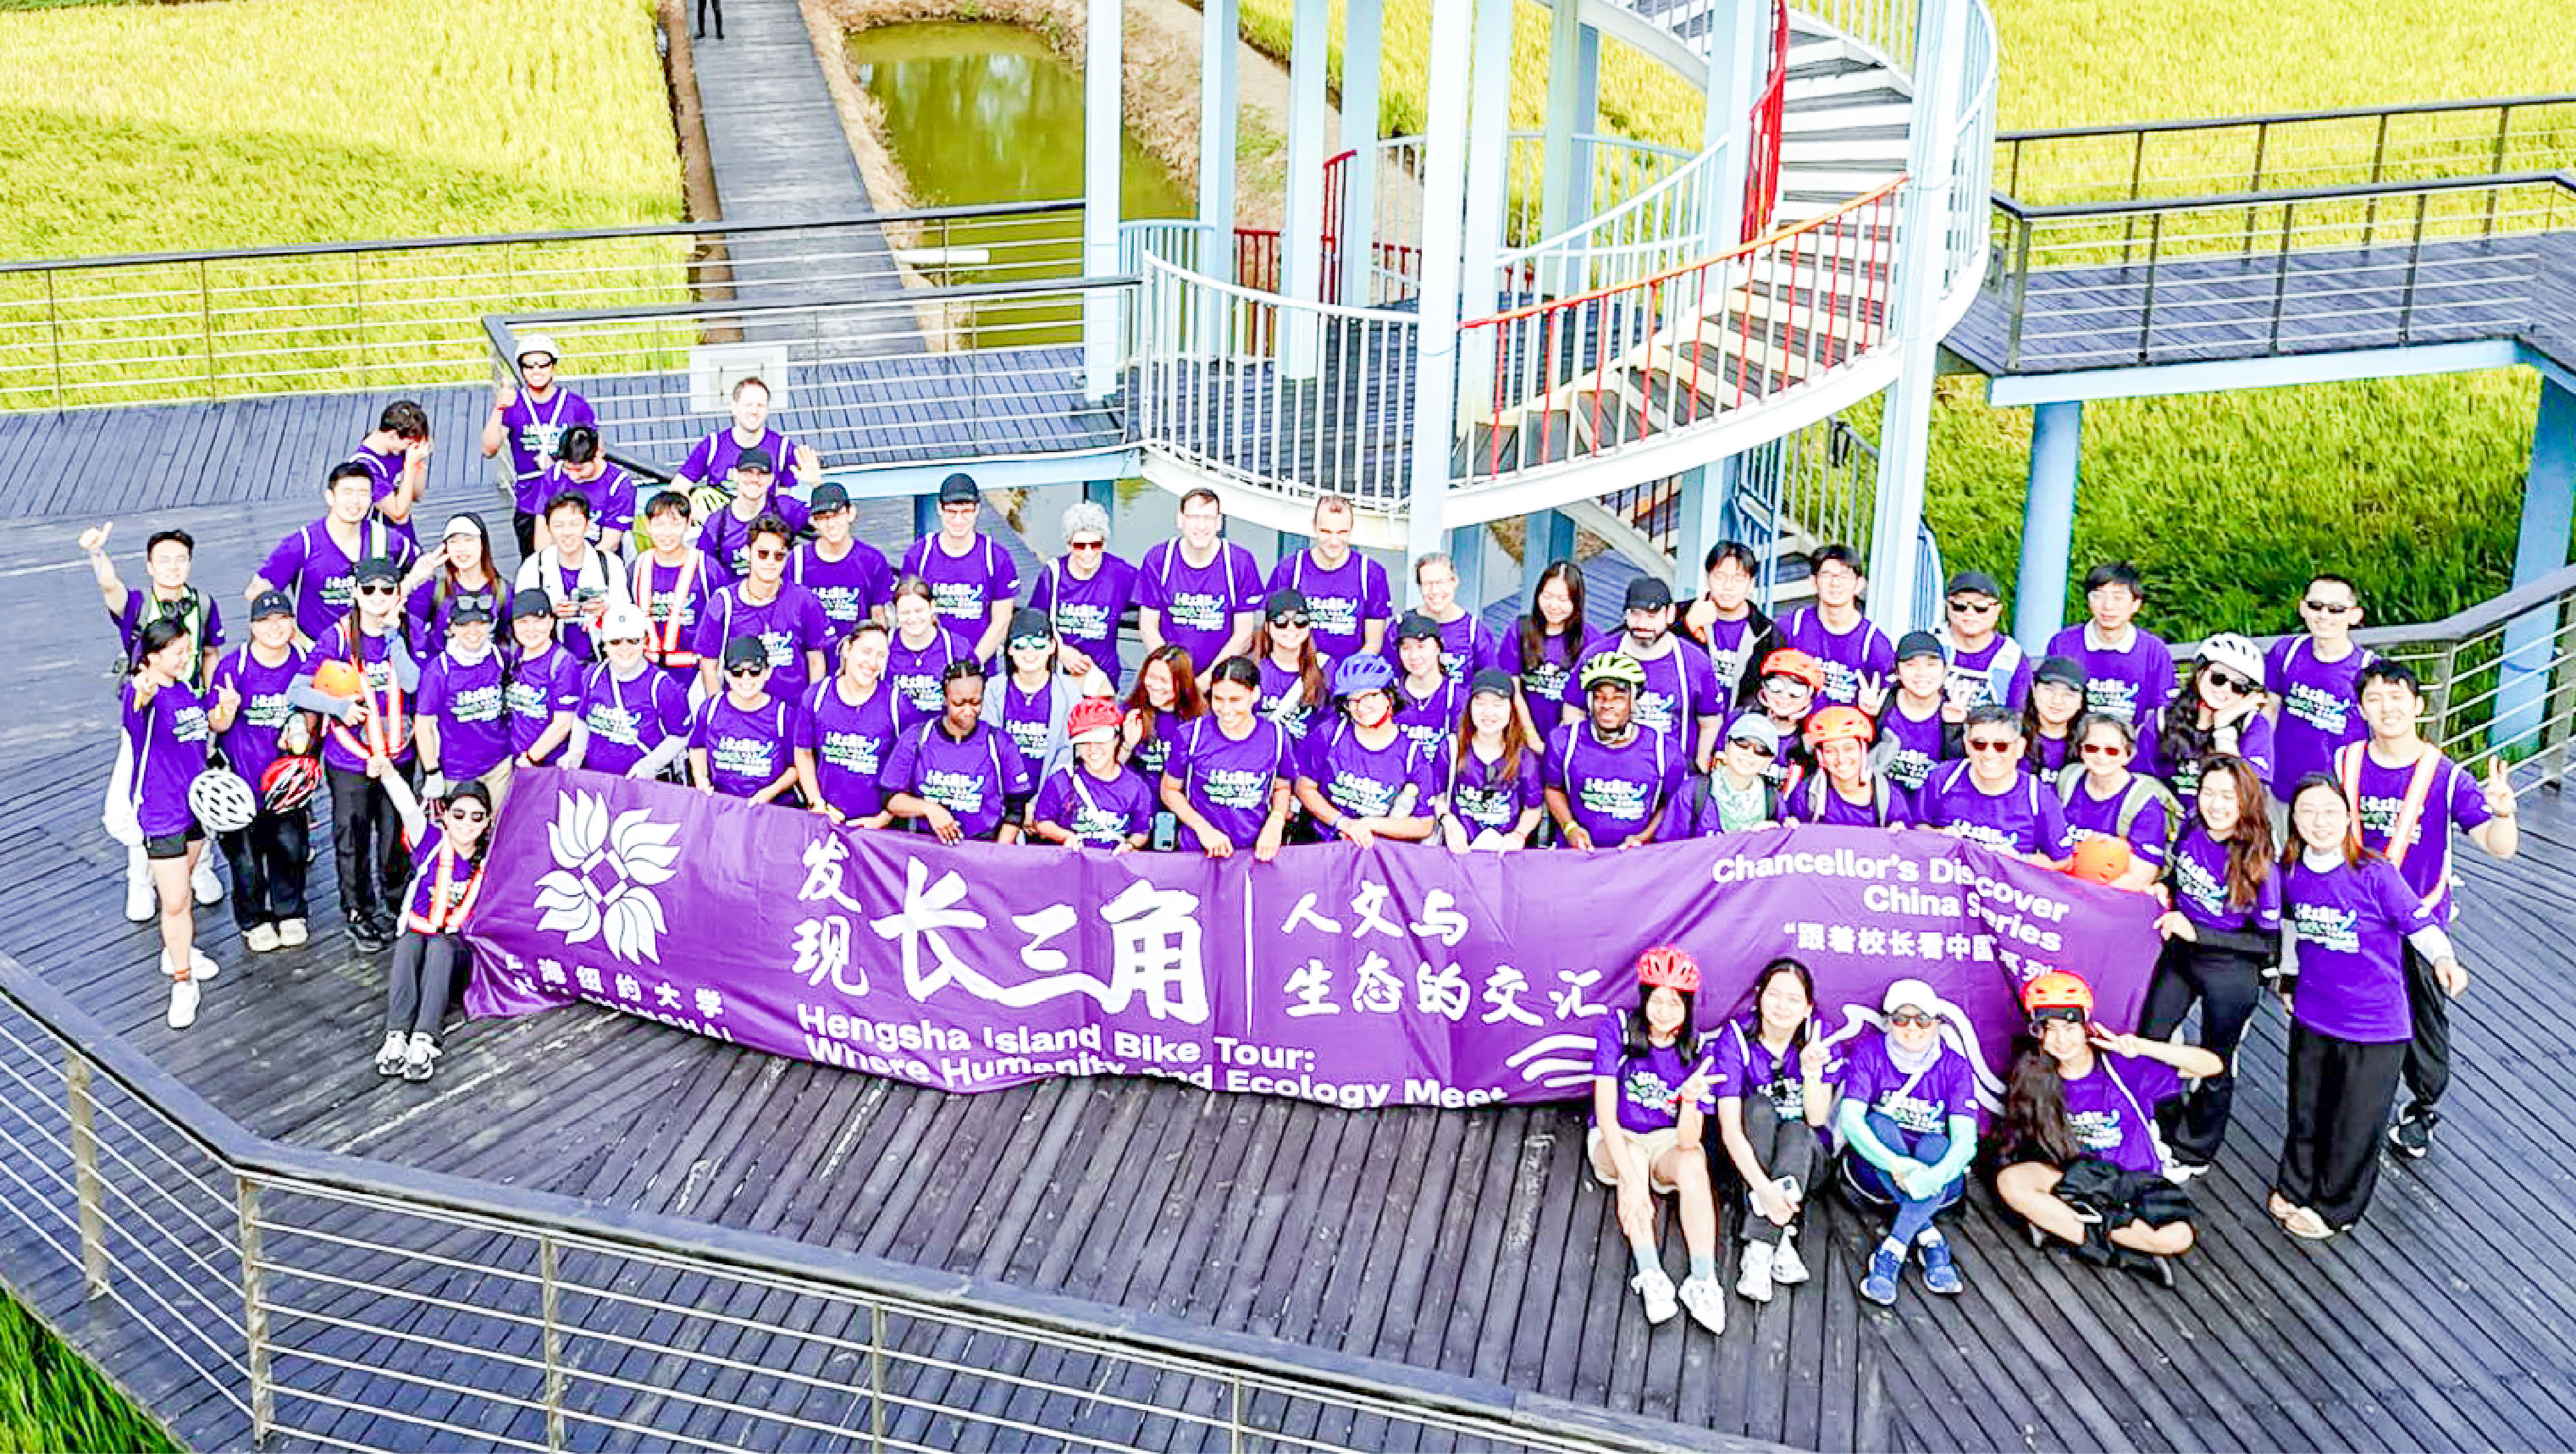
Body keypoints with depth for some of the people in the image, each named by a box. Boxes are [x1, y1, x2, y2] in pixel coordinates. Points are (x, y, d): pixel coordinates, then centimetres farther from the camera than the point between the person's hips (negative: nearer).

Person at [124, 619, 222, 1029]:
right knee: (174, 902, -4)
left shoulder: (187, 689, 5)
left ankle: (177, 951, 43)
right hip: (161, 813, -7)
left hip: (195, 804, 7)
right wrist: (143, 694, -69)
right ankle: (183, 982, 9)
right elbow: (141, 705, -47)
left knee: (183, 886, 23)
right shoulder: (142, 692, -19)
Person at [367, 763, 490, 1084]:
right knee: (408, 944, -33)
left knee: (439, 946, -34)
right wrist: (388, 772, -35)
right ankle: (396, 1035, -45)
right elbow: (409, 807, -17)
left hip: (461, 947, -1)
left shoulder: (491, 856, 4)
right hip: (418, 932, 1)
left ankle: (424, 1040, -49)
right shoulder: (430, 841, 0)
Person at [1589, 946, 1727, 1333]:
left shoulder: (1696, 1051, -13)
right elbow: (1605, 1111, -25)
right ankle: (1650, 1276, -38)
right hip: (1615, 1140, -1)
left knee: (1694, 1164, -32)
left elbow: (1688, 1141, -19)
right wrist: (1631, 1179, -36)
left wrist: (1690, 1100, -41)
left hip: (1667, 1140, 1)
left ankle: (1703, 1282, -38)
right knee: (1634, 1157, -35)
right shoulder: (1616, 1029, -18)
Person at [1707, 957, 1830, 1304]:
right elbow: (1729, 1129, -25)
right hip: (1749, 1156, -1)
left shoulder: (1817, 1034, -12)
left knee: (1795, 1133, -31)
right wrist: (1764, 1188, -39)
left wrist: (1811, 1070, -31)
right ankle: (1780, 1240, -34)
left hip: (1805, 1154, 1)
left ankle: (1759, 1248, -38)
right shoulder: (1736, 1037, -17)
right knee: (1759, 1106, -29)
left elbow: (1817, 1118, -13)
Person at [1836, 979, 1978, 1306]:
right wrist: (1894, 1164, -37)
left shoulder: (1954, 1066, -5)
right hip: (1873, 1167, 0)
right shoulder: (1868, 1053, -6)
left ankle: (1889, 1255, -36)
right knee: (1879, 1122, -30)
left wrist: (1934, 1175, -40)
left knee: (1935, 1144, -32)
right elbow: (1850, 1119, -19)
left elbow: (1965, 1138, -18)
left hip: (1940, 1181, 0)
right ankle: (1930, 1241, -31)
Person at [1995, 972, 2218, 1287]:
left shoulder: (2122, 1066, -13)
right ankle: (2116, 1251, -22)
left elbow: (2212, 1065, -18)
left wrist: (2142, 1047, -32)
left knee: (2177, 1237, -31)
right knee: (2009, 1180, -28)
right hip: (2076, 1176, 2)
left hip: (2136, 1181, -2)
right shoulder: (2034, 1076, -4)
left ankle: (2060, 1224, -16)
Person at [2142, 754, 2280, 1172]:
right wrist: (2163, 892, -9)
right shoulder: (2191, 830, -11)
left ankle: (2194, 1152, 36)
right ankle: (2165, 1129, 38)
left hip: (2231, 968, -5)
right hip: (2181, 952, 5)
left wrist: (2195, 933, -24)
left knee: (2215, 1065, 14)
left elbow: (2269, 941, -20)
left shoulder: (2259, 865, -25)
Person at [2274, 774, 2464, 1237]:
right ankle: (2294, 1186, 43)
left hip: (2375, 1025, -4)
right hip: (2312, 1018, 4)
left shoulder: (2375, 874, -21)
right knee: (2306, 1112, 21)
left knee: (2356, 1124, 9)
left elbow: (2421, 924, -16)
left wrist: (2444, 960, -35)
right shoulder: (2290, 874, -5)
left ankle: (2333, 1207, 30)